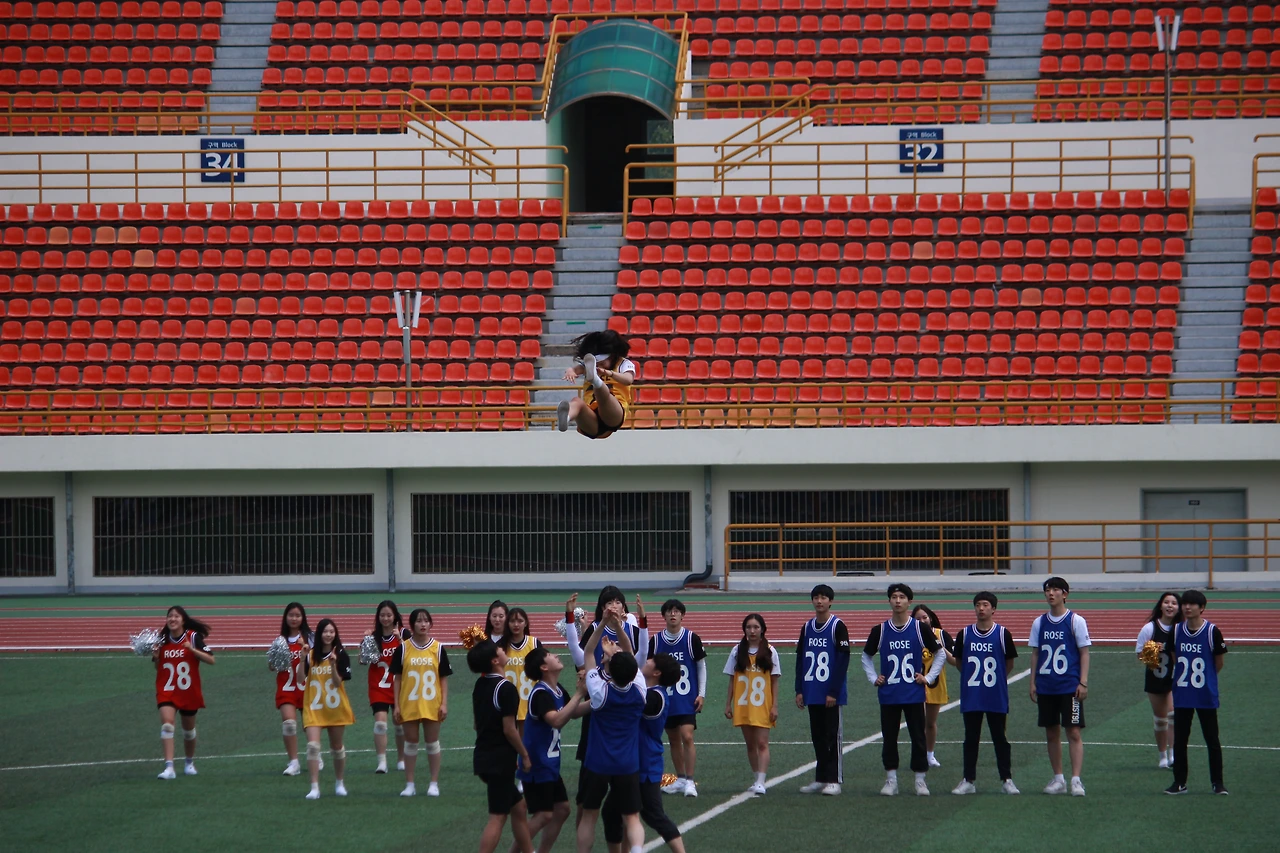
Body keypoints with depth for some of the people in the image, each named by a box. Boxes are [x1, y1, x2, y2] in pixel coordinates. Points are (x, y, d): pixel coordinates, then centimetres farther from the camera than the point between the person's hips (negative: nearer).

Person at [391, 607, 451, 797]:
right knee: (410, 743, 7)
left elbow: (444, 678, 3)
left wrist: (444, 703, -4)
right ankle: (409, 784, 14)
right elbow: (397, 678, 3)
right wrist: (396, 705, -1)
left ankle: (434, 784, 13)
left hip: (432, 705, 0)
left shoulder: (438, 649, 1)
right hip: (409, 705, 0)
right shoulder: (403, 649, 0)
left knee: (432, 743, 6)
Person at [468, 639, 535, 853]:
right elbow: (509, 729, -18)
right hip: (500, 760, -9)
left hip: (484, 756, 9)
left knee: (518, 807, 19)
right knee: (498, 817, -4)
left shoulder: (480, 685, 6)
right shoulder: (506, 688, -19)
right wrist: (525, 756, -7)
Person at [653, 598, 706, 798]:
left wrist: (701, 694, -2)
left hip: (687, 699, -4)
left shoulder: (692, 638, -4)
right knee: (673, 740, 10)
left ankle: (690, 781, -12)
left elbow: (701, 666, 2)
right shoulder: (656, 641, 3)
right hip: (666, 698, 4)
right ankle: (680, 780, 20)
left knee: (687, 737, -14)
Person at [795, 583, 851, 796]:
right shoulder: (807, 628, 11)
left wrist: (833, 692, -15)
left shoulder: (838, 627, -6)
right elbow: (800, 660, 14)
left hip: (832, 695, -6)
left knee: (833, 737, -2)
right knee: (818, 738, 9)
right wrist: (799, 690, 7)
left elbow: (842, 661, -11)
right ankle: (820, 779, 14)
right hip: (812, 695, 6)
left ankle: (834, 780, 1)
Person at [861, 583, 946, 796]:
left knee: (918, 736, 0)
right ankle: (891, 780, 11)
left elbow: (940, 654, 8)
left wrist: (929, 678, 1)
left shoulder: (919, 629, -1)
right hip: (888, 695, 1)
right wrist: (873, 678, 6)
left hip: (914, 694, -1)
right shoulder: (880, 630, 3)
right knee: (889, 737, 4)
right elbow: (866, 656, 18)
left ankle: (920, 779, 7)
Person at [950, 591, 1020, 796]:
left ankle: (1007, 780, 8)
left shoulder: (1003, 634, -3)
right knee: (971, 740, 7)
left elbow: (1009, 664, 5)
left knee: (1000, 739, 4)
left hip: (996, 697, -2)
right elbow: (959, 663, 12)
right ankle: (968, 781, 11)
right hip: (970, 697, 2)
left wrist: (994, 678, 8)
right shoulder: (965, 634, 3)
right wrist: (973, 676, 9)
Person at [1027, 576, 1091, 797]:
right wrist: (1033, 683, 7)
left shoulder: (1076, 621, -3)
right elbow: (1036, 654, 13)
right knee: (1051, 733, 8)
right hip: (1046, 687, 4)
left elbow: (1084, 653, -2)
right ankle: (1058, 779, 16)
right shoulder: (1039, 623, 8)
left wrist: (1083, 683, -9)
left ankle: (1076, 780, -8)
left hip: (1070, 686, -4)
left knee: (1073, 732, -7)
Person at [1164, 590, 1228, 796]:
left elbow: (1219, 662, 1)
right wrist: (1186, 677, 9)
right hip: (1181, 696, 4)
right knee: (1179, 740, 7)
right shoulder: (1176, 631, 2)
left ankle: (1217, 783, 10)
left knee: (1212, 740, 2)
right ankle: (1179, 782, 14)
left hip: (1206, 696, -4)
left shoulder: (1212, 631, -9)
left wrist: (1205, 678, 9)